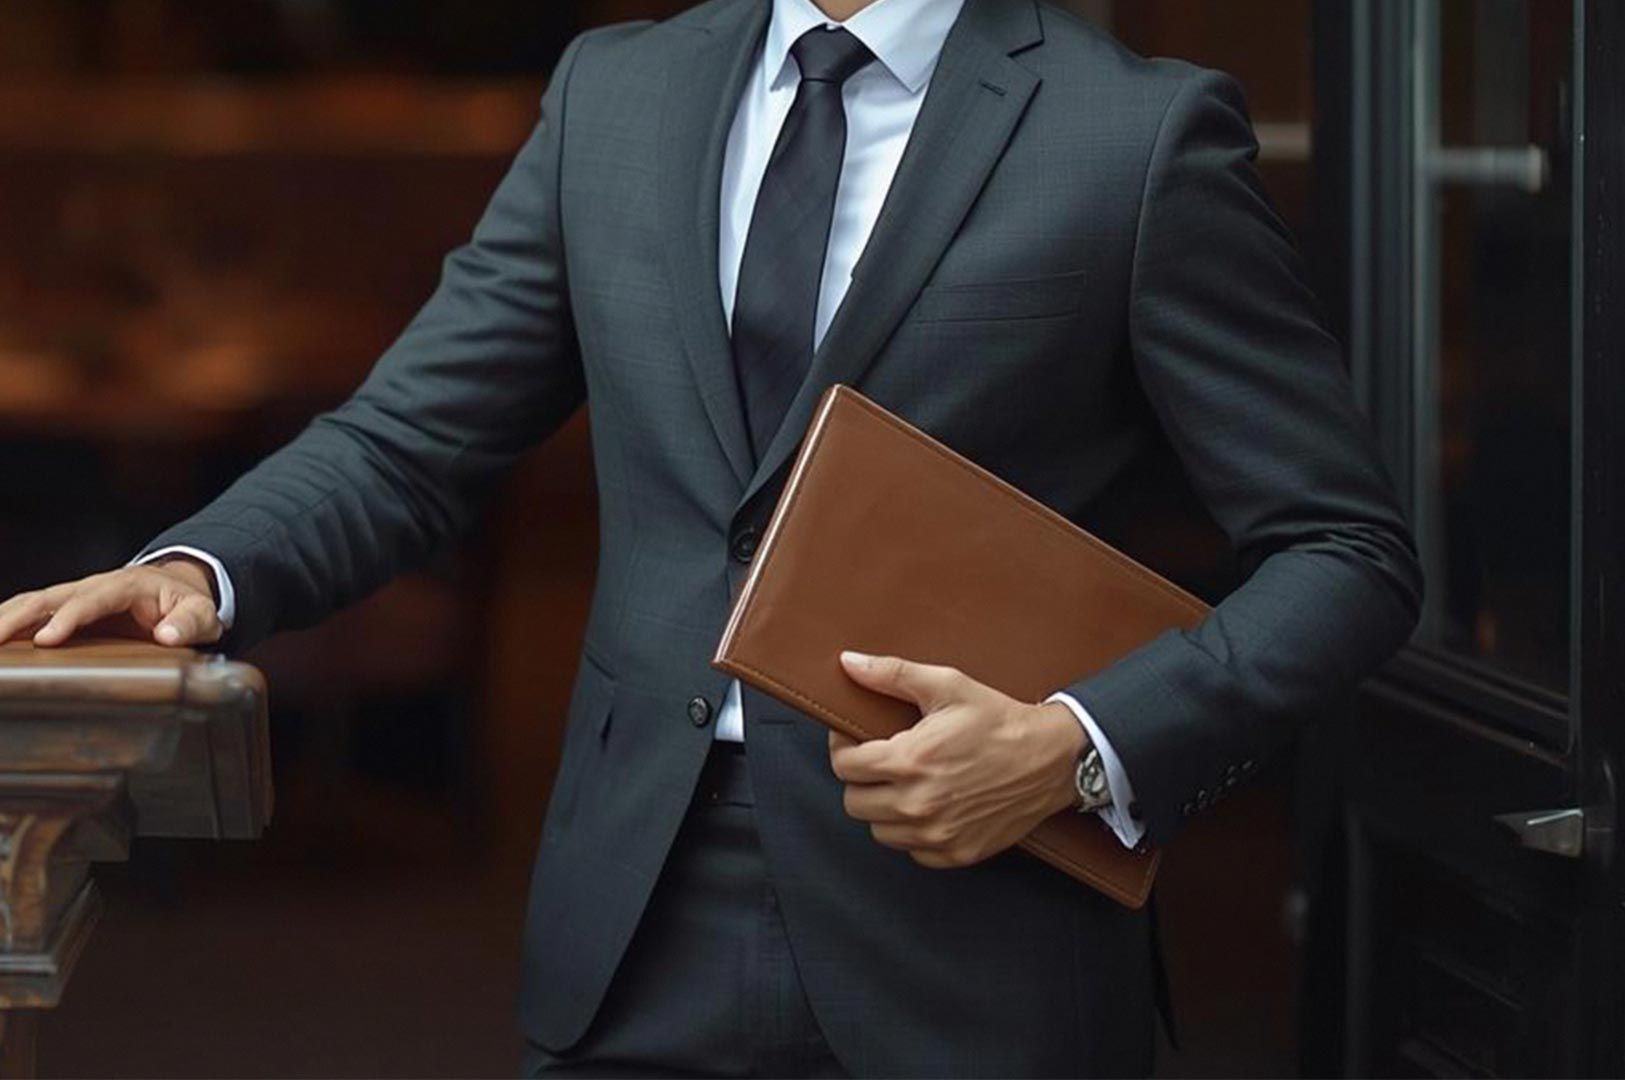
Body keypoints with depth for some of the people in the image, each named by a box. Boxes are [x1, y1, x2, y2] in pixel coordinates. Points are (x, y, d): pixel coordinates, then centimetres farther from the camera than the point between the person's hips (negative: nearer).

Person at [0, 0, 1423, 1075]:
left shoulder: (1140, 135, -4)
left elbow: (1347, 550, -2)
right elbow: (407, 440, 11)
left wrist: (1081, 750, -16)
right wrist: (200, 572, -8)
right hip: (638, 935, 4)